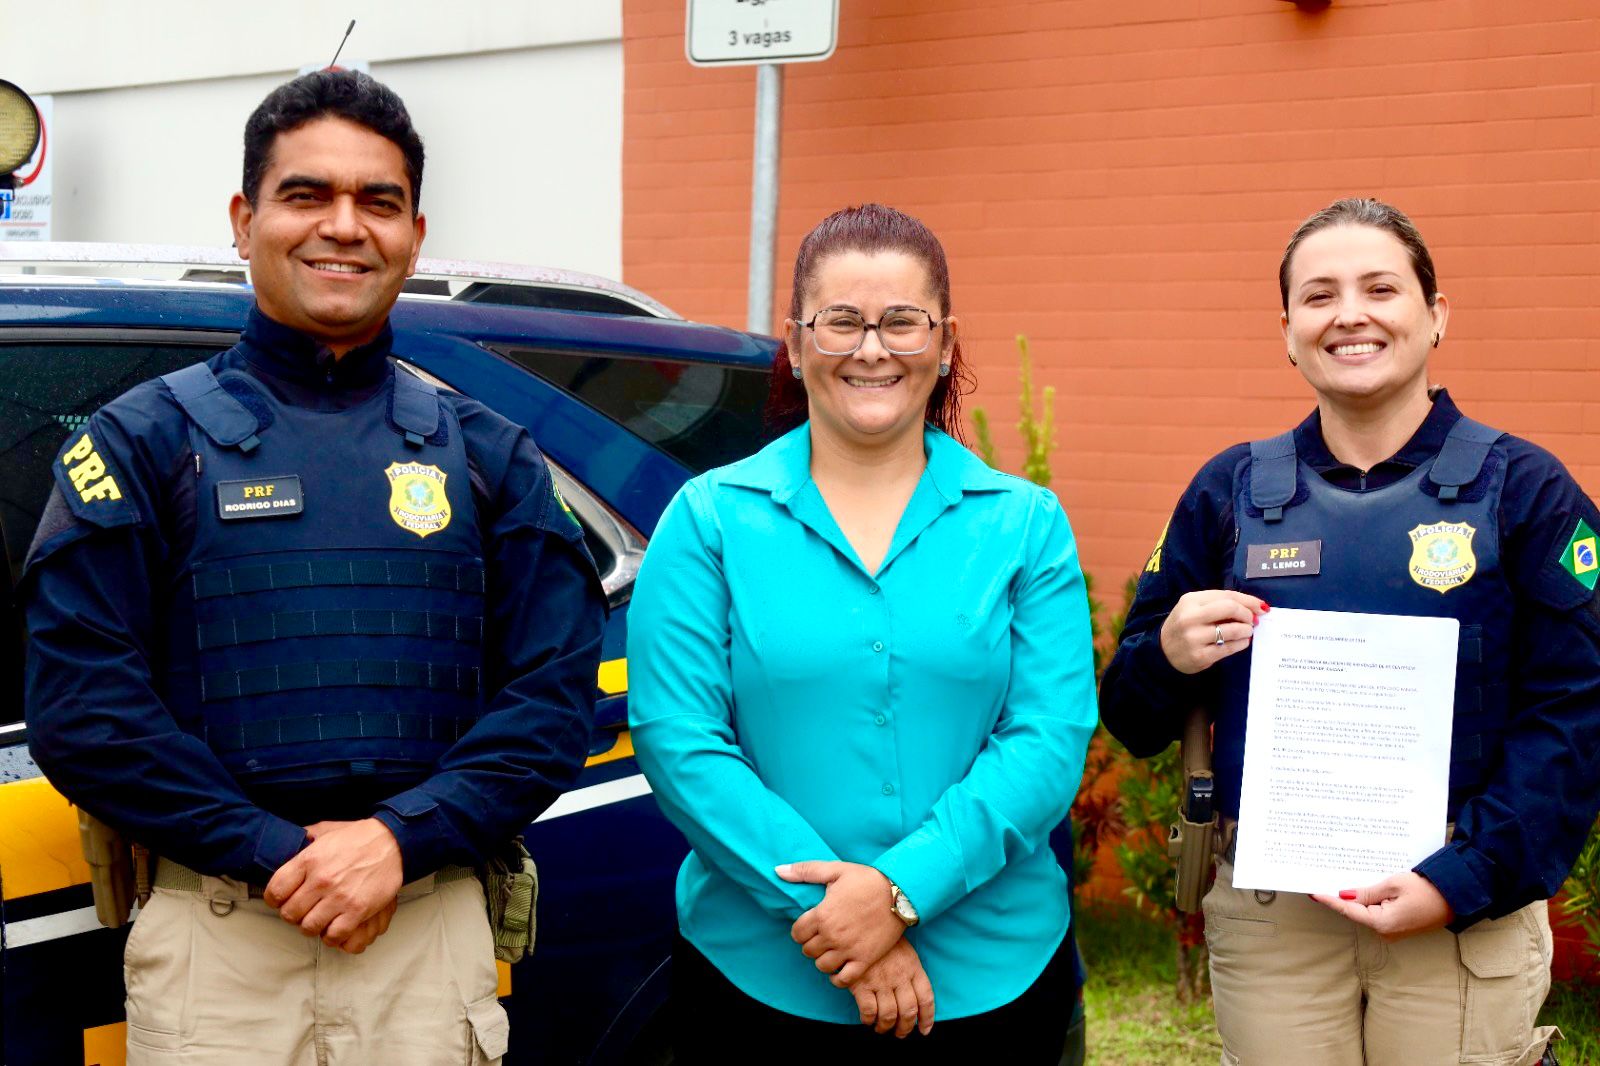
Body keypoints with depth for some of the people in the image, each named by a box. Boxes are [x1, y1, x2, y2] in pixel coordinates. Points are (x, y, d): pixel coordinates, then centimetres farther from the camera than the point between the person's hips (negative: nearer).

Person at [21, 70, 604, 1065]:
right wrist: (271, 855, -14)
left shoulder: (488, 454, 8)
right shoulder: (146, 441, 2)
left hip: (433, 926, 2)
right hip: (216, 934, -1)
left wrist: (402, 838, -14)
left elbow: (556, 692, 1)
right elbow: (82, 704, -5)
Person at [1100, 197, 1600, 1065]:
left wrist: (1466, 881, -15)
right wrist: (1167, 656, -14)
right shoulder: (1231, 490, 4)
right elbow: (1134, 720, 8)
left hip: (1462, 918, -2)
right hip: (1267, 918, 2)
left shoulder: (1519, 488, -2)